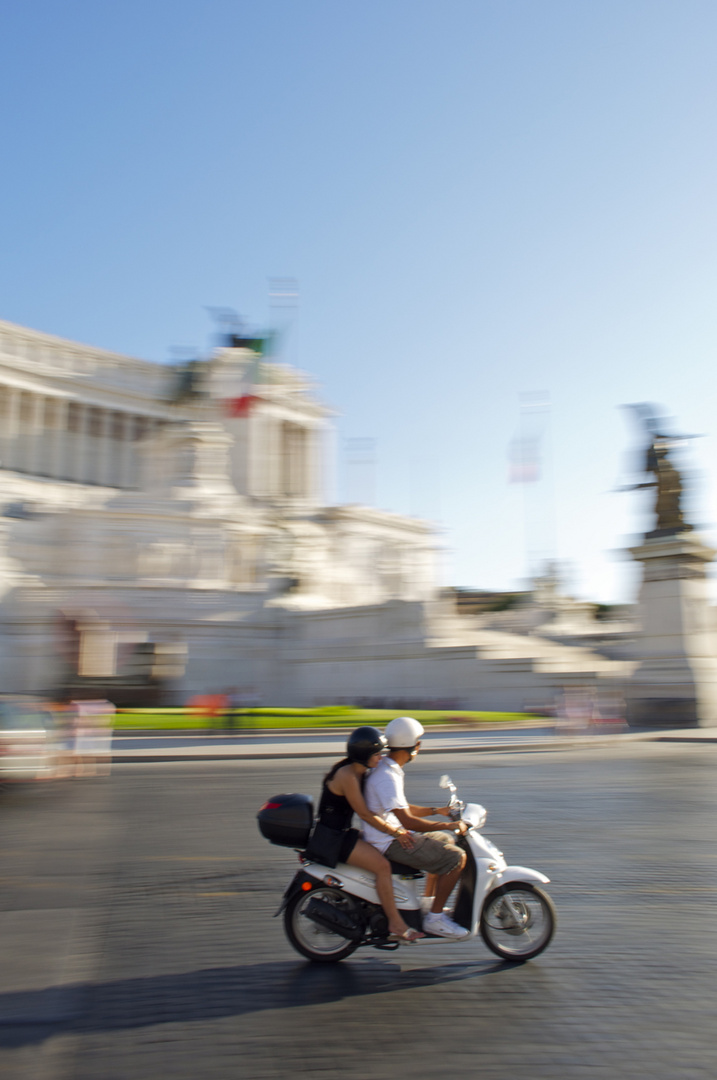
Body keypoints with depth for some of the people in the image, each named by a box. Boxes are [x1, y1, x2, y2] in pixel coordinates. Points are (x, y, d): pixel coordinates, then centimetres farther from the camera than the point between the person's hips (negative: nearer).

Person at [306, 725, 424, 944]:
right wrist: (395, 832, -14)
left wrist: (397, 828, 5)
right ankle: (396, 926, -13)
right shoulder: (347, 776, -21)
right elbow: (365, 814, -21)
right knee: (382, 865, -21)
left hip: (343, 832, 11)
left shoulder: (360, 772, 9)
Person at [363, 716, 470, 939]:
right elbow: (407, 821, -29)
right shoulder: (386, 777, -24)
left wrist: (436, 810, 12)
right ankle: (434, 918, -5)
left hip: (393, 835, 11)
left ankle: (428, 902, 28)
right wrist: (449, 825, -23)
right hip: (390, 843, -11)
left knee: (447, 842, 23)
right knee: (456, 858, -12)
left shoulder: (386, 768, 9)